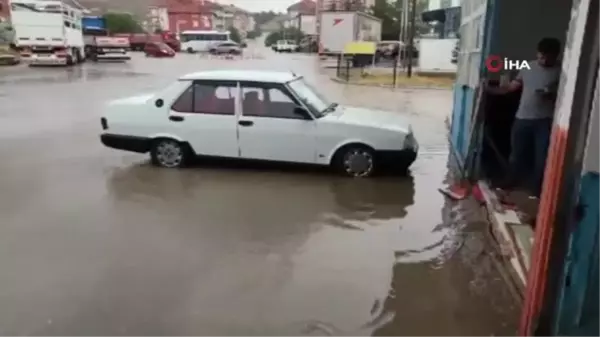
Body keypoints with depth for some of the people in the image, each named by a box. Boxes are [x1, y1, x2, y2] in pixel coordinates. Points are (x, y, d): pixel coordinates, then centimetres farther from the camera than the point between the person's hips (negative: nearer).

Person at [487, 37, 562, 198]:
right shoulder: (528, 67, 8)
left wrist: (551, 95, -22)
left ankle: (536, 190, 14)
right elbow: (511, 86, 11)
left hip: (545, 121, -3)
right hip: (522, 118, 3)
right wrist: (489, 89, 2)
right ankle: (510, 182, 31)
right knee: (517, 153, 13)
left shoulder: (560, 72, -4)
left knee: (542, 157, -1)